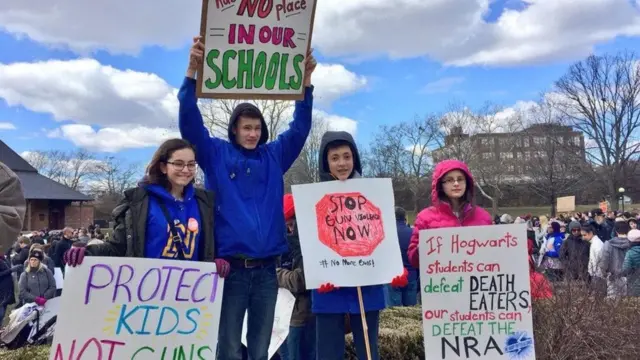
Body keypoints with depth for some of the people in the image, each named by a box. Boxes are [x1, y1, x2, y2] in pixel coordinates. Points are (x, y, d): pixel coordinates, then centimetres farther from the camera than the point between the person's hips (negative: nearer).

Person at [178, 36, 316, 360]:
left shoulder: (274, 157, 10)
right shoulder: (216, 154, 4)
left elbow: (300, 128, 5)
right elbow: (189, 123, -6)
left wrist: (306, 80, -5)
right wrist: (192, 72, -18)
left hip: (266, 269, 3)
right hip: (231, 267, -2)